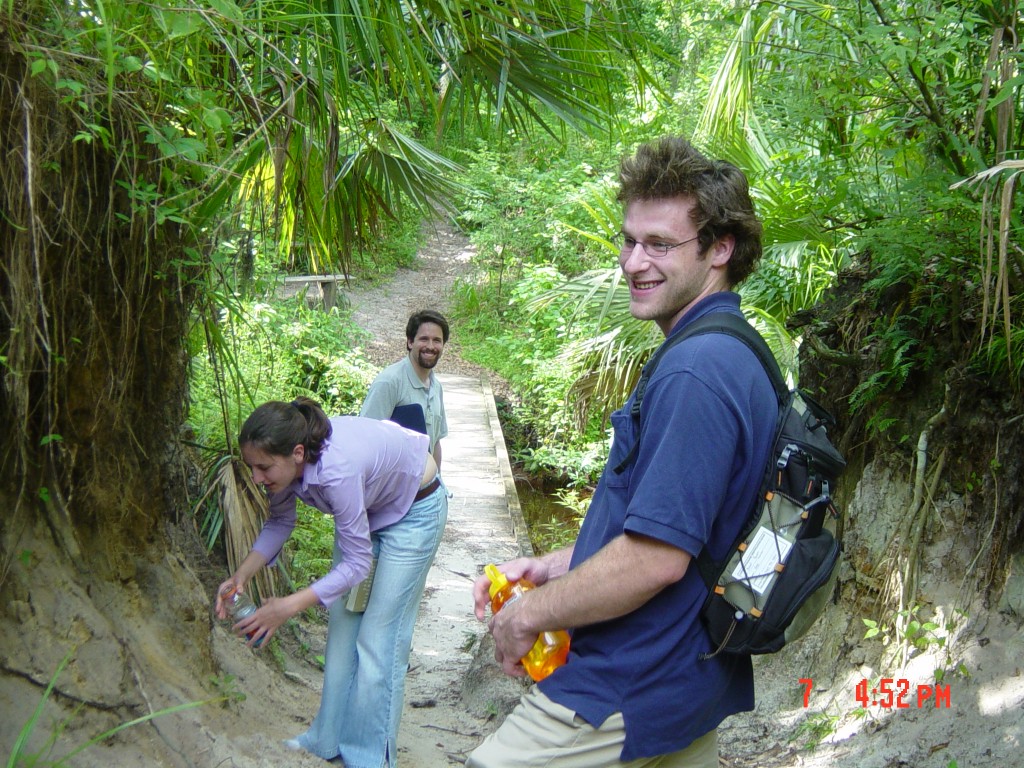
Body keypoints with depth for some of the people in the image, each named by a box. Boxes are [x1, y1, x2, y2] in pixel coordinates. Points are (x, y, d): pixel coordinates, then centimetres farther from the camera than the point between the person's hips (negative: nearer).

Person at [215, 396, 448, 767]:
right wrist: (242, 574, -14)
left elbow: (357, 563, -32)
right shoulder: (287, 460, -20)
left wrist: (290, 606, -34)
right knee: (343, 624, 12)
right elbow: (279, 522, -1)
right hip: (366, 505, 8)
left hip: (414, 510, -8)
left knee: (378, 636, -5)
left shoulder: (336, 471, -42)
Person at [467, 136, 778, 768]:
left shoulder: (696, 371, -24)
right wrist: (549, 567, 9)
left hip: (623, 694, -10)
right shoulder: (732, 357, 9)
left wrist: (527, 616, -13)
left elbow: (655, 557, -27)